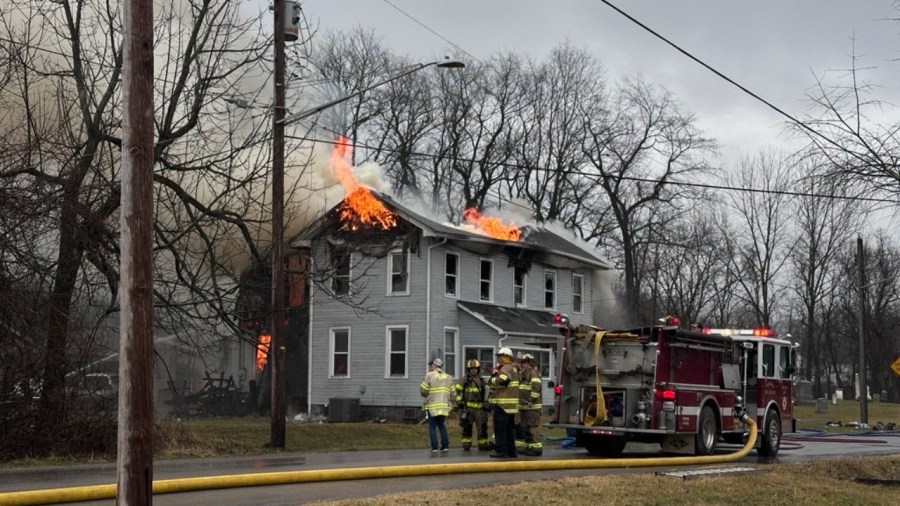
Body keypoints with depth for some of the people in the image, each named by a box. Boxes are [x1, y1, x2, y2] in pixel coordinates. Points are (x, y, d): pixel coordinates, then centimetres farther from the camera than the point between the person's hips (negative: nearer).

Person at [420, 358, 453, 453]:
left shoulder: (429, 375, -5)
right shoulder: (448, 377, 10)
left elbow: (423, 391, -8)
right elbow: (452, 394, 7)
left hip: (432, 406, -4)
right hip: (444, 406, 4)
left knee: (432, 426, 4)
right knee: (442, 425, 17)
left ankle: (434, 447, -2)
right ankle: (445, 445, 11)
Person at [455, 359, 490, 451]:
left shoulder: (482, 380, 15)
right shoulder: (464, 380, 1)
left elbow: (486, 393, 24)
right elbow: (458, 391, -4)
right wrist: (459, 402, -12)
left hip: (480, 408, 4)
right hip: (468, 408, -4)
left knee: (482, 427, 1)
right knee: (467, 428, 1)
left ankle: (483, 445, 8)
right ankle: (466, 445, 7)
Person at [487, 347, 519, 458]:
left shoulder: (505, 368, -12)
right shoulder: (513, 368, 20)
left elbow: (501, 381, -27)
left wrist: (491, 380, -9)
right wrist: (495, 374, 8)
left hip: (503, 403, -10)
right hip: (511, 404, 10)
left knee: (500, 427, -7)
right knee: (510, 427, 13)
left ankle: (501, 450, -8)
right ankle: (511, 450, 16)